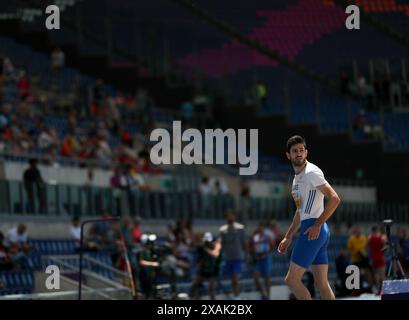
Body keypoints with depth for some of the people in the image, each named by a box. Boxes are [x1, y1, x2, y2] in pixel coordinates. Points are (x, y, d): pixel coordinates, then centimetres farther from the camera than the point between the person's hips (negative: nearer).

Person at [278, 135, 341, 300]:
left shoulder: (312, 172, -9)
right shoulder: (297, 177, 20)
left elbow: (334, 199, -18)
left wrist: (317, 225, -19)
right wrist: (288, 237, 28)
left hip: (314, 230, -10)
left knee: (291, 279, -9)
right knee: (322, 283, 5)